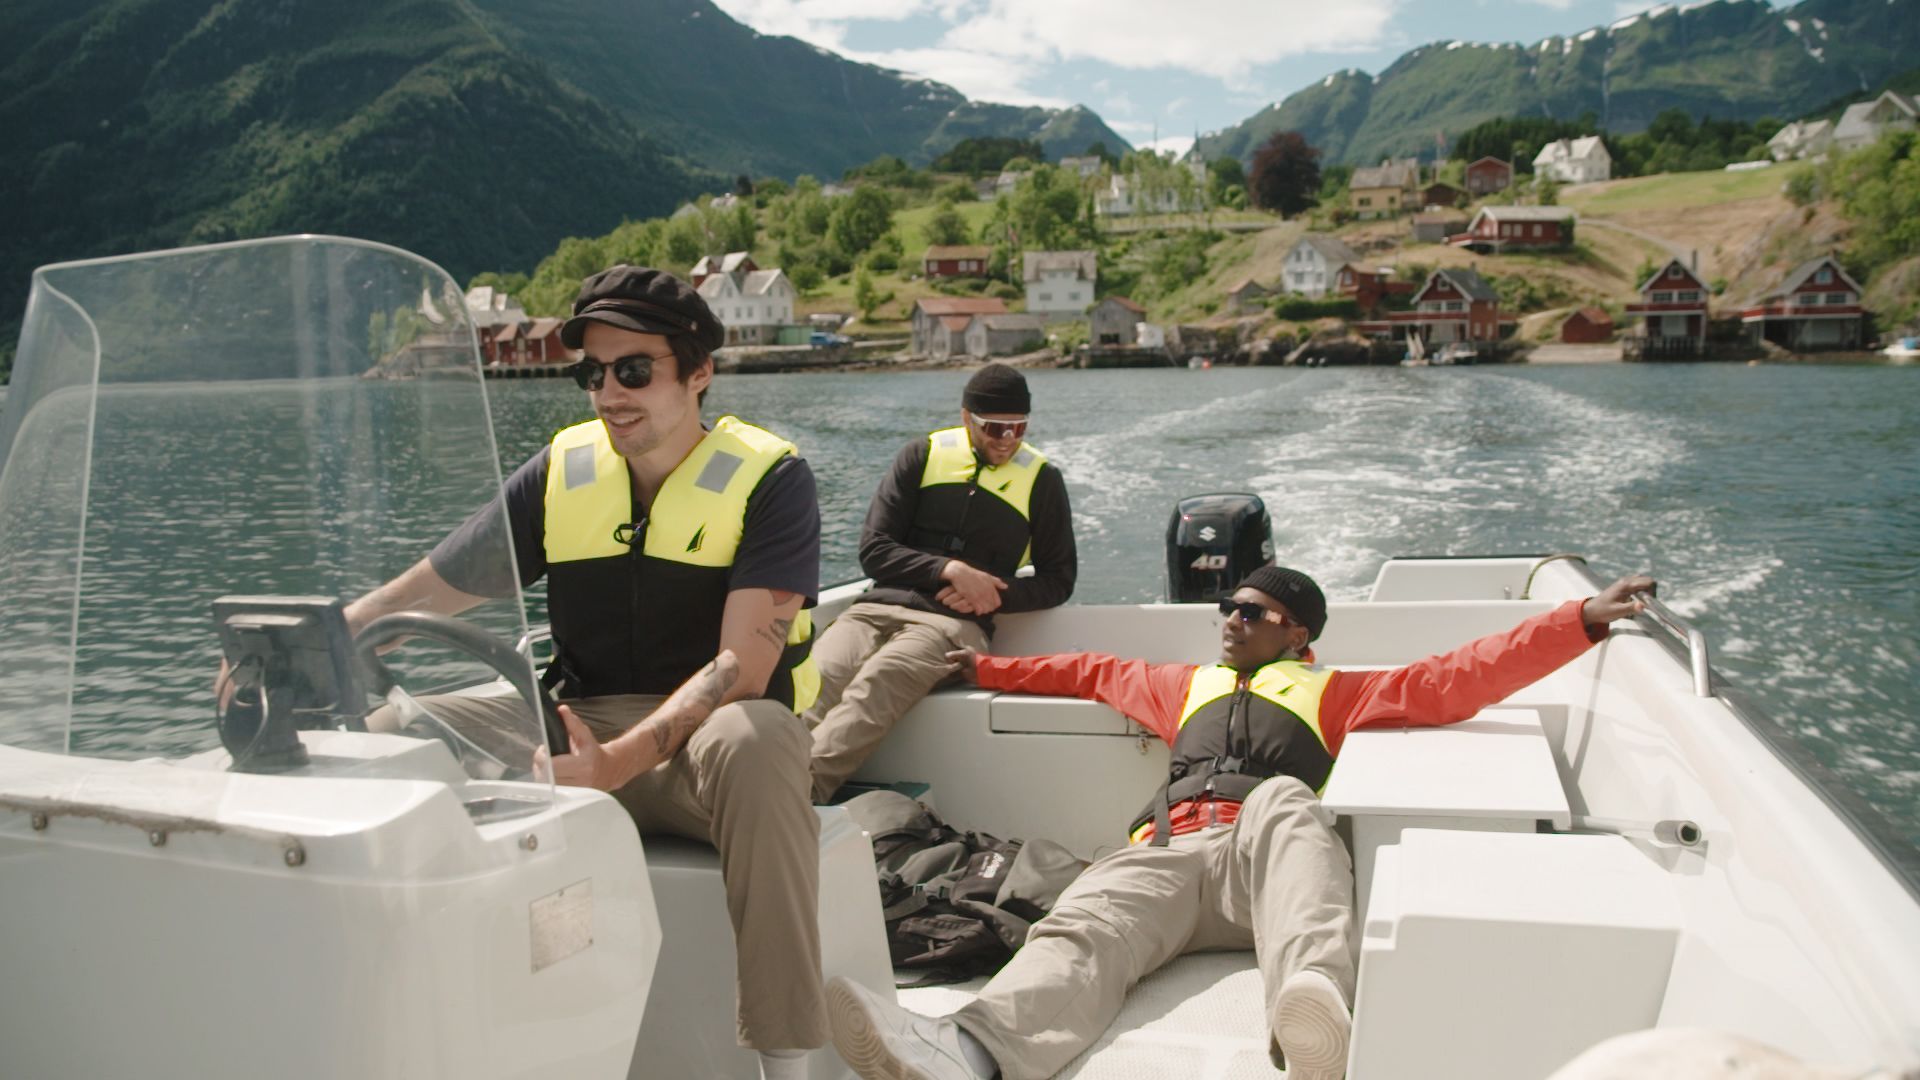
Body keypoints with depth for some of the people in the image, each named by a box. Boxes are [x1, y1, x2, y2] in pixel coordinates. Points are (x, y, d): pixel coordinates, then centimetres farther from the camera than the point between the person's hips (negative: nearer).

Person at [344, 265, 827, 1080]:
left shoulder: (766, 478, -7)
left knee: (753, 739, -39)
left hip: (703, 740, -4)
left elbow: (741, 667, -18)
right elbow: (420, 596, 6)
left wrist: (617, 762, -31)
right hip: (579, 729, 5)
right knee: (391, 731, -14)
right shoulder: (560, 475, 7)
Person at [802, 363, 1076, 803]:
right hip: (879, 606, 2)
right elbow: (873, 550, 8)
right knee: (815, 680, -32)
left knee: (877, 684, -36)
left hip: (954, 623, -2)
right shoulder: (923, 456, 13)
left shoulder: (1041, 479, 13)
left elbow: (1058, 580, 17)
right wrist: (948, 570, -8)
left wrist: (994, 594, -2)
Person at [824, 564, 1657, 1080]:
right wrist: (990, 669, 47)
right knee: (1085, 926, -29)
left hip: (1264, 852, -2)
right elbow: (1094, 673, 49)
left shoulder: (1335, 693, 28)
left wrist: (1584, 621, 9)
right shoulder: (1188, 686, 39)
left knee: (1281, 800, -37)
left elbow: (1456, 679, 18)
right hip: (1169, 849, 3)